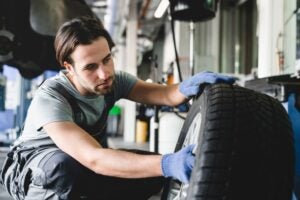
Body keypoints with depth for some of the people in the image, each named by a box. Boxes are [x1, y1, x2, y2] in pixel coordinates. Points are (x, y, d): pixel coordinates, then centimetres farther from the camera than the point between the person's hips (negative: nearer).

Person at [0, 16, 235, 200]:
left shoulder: (114, 80, -13)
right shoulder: (50, 99, -33)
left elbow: (164, 94, -22)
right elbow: (93, 158, -45)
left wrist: (187, 87, -48)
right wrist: (167, 164, -57)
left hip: (83, 168, 6)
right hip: (31, 170, -6)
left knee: (153, 169, -14)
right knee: (65, 166, -41)